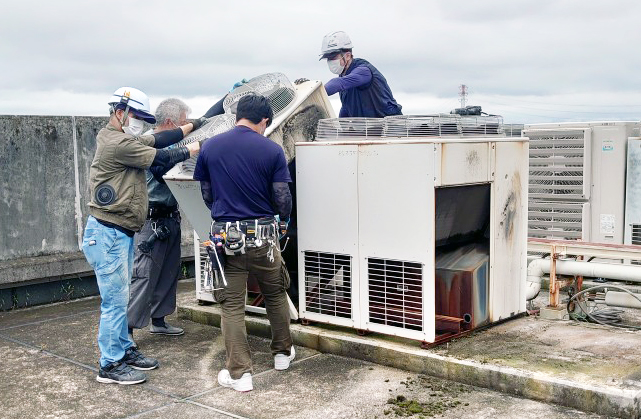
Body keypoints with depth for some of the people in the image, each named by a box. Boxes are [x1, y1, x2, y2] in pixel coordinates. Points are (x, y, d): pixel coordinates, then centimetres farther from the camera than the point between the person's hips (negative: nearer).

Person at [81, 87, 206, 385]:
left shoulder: (118, 138, 15)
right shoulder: (118, 143, -17)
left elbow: (156, 140, 14)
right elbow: (161, 159, -13)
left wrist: (191, 126, 14)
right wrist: (193, 150, 1)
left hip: (120, 234, 11)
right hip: (108, 234, -11)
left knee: (120, 298, 17)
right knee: (115, 301, -5)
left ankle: (124, 351, 28)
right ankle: (110, 365, 4)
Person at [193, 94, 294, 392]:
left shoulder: (210, 147, 1)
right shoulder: (271, 150, -6)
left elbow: (206, 194, 8)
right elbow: (283, 199, -4)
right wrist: (284, 218, 19)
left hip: (226, 234, 1)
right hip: (263, 235, 0)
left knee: (232, 304, 6)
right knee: (275, 295, 20)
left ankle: (239, 373, 7)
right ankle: (283, 353, 35)